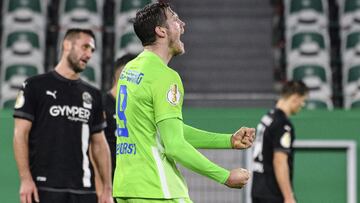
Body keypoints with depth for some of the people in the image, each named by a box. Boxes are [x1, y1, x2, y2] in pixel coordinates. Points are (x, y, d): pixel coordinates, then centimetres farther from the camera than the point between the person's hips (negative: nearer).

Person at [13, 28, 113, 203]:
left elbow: (99, 144, 17)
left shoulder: (93, 95, 16)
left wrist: (107, 188, 9)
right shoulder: (36, 86, 2)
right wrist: (25, 179, -14)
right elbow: (21, 134, -3)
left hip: (83, 189, 5)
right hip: (44, 187, -5)